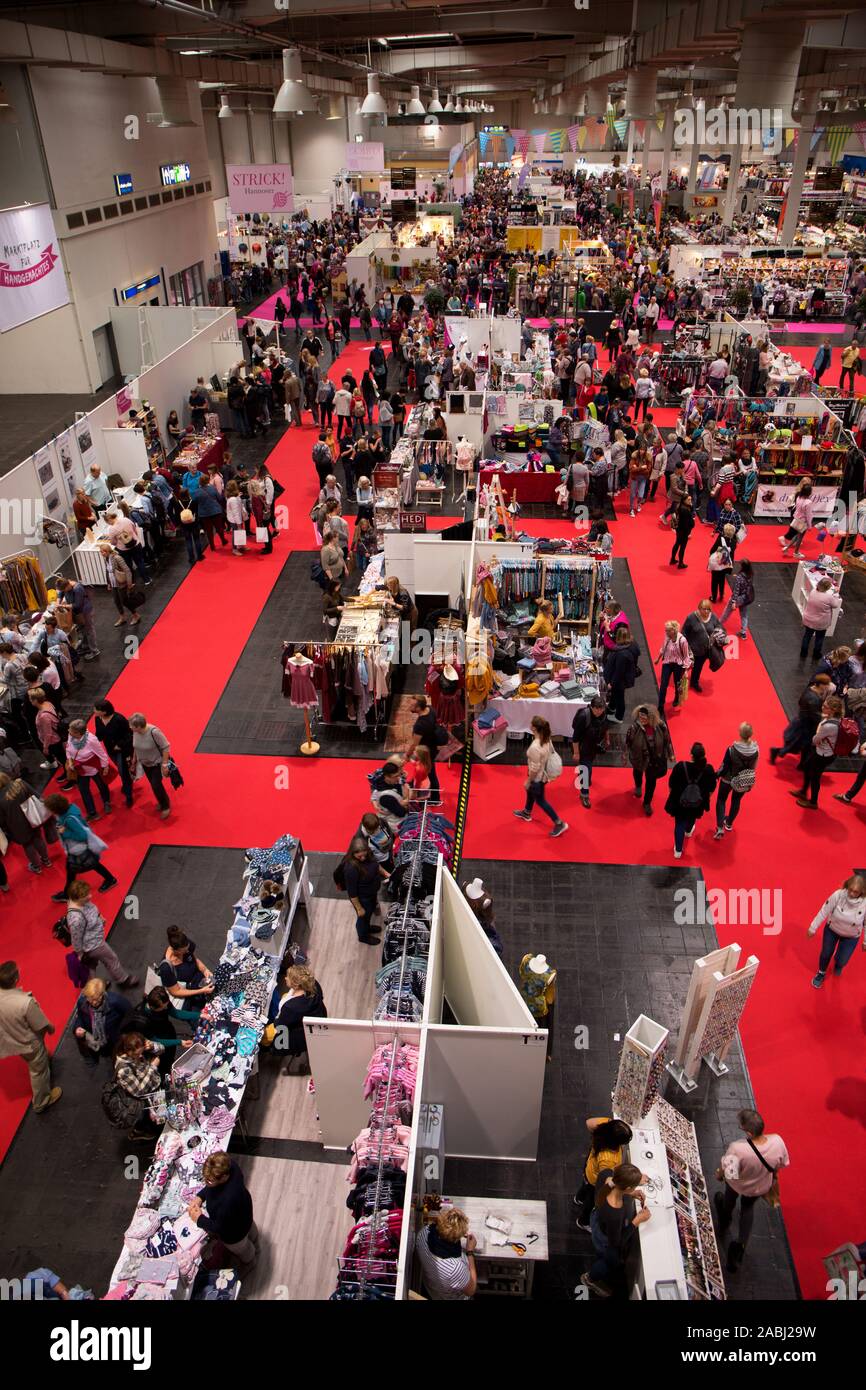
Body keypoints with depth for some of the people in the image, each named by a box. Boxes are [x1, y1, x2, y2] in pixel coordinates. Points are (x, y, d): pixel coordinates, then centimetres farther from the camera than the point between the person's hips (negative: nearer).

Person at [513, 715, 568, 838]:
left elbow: (535, 768, -29)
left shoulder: (535, 747, -37)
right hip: (544, 774, 9)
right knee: (530, 792, 31)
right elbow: (552, 753, 3)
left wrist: (528, 781, -12)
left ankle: (560, 824, 22)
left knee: (540, 800, 13)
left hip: (538, 778, -9)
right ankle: (526, 813, 56)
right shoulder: (547, 739, -12)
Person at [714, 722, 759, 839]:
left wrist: (716, 775, -1)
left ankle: (720, 828, 9)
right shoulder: (755, 748, -21)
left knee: (721, 800, 19)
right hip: (744, 781, 3)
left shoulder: (732, 749, -31)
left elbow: (725, 767, -20)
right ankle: (729, 823, 45)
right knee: (736, 800, 27)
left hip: (729, 779, -3)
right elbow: (753, 766, -4)